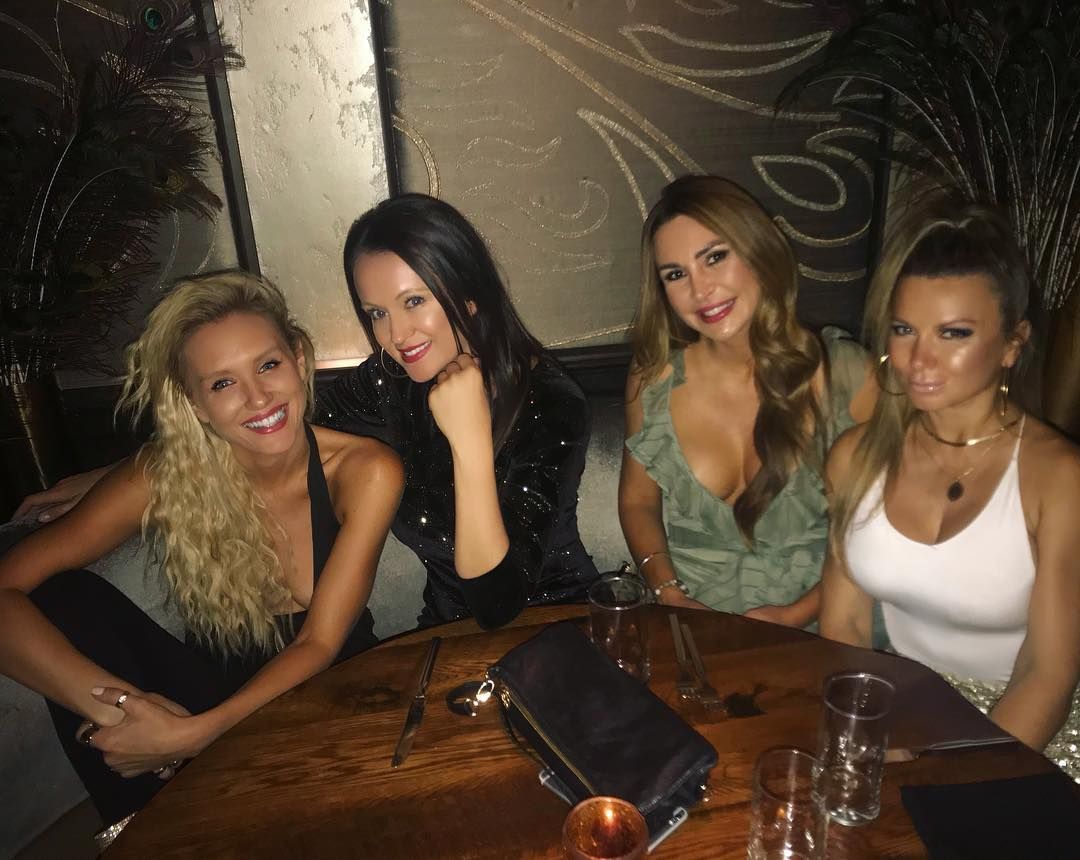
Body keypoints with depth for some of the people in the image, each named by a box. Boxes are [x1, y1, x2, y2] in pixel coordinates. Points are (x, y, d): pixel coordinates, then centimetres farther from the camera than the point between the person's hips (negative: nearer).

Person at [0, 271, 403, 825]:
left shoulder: (364, 471, -20)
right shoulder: (165, 475, -17)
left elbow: (318, 644, -18)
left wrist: (193, 734, -30)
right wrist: (116, 703, -34)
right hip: (215, 691, 2)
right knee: (58, 600, -18)